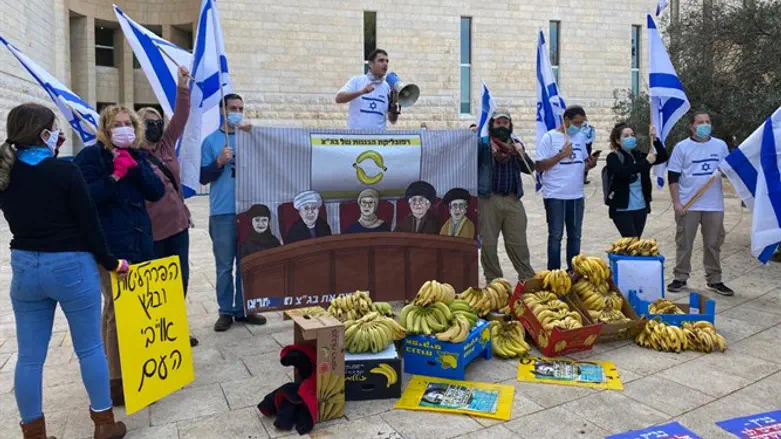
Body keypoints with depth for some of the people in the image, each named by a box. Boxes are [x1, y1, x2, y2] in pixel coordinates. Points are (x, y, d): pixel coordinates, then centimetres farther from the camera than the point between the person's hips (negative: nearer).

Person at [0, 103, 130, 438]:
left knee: (29, 356, 12)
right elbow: (89, 224, -12)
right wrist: (110, 262, 0)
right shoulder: (64, 171, -15)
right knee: (90, 348, 9)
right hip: (72, 266, -5)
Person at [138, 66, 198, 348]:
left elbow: (180, 119, 1)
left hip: (178, 223, 7)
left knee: (181, 278, 12)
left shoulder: (166, 145, 7)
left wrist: (183, 88, -7)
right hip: (151, 230, -7)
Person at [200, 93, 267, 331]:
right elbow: (204, 178, 1)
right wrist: (219, 162, -14)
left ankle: (243, 309, 19)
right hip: (222, 212, -2)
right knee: (224, 266, 3)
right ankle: (225, 312, 12)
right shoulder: (211, 140, 4)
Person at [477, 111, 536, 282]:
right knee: (488, 243, 3)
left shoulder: (515, 144, 17)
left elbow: (530, 168, 8)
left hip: (513, 200, 3)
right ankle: (493, 280, 16)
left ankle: (528, 278, 17)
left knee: (518, 242, 6)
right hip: (488, 199, -2)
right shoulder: (482, 144, 5)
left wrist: (521, 153, -5)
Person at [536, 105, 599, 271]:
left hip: (577, 195, 6)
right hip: (555, 196, -6)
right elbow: (539, 167, -11)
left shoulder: (581, 137, 12)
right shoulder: (550, 137, -7)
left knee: (575, 236, 12)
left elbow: (583, 162, 19)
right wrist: (561, 155, -18)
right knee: (555, 236, 1)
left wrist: (590, 164, -3)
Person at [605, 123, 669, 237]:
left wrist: (655, 139, -9)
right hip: (622, 209, -6)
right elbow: (623, 172, -25)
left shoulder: (639, 155, 8)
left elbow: (663, 157, 2)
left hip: (641, 207, 6)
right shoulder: (613, 158, -7)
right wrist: (646, 162, -21)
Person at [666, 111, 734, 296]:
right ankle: (680, 278, 16)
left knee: (713, 244, 8)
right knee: (684, 243, 5)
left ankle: (714, 280, 19)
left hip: (714, 205, 2)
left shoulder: (720, 145, 6)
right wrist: (676, 202, -8)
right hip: (687, 205, -2)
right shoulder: (682, 147, -2)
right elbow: (673, 176, -2)